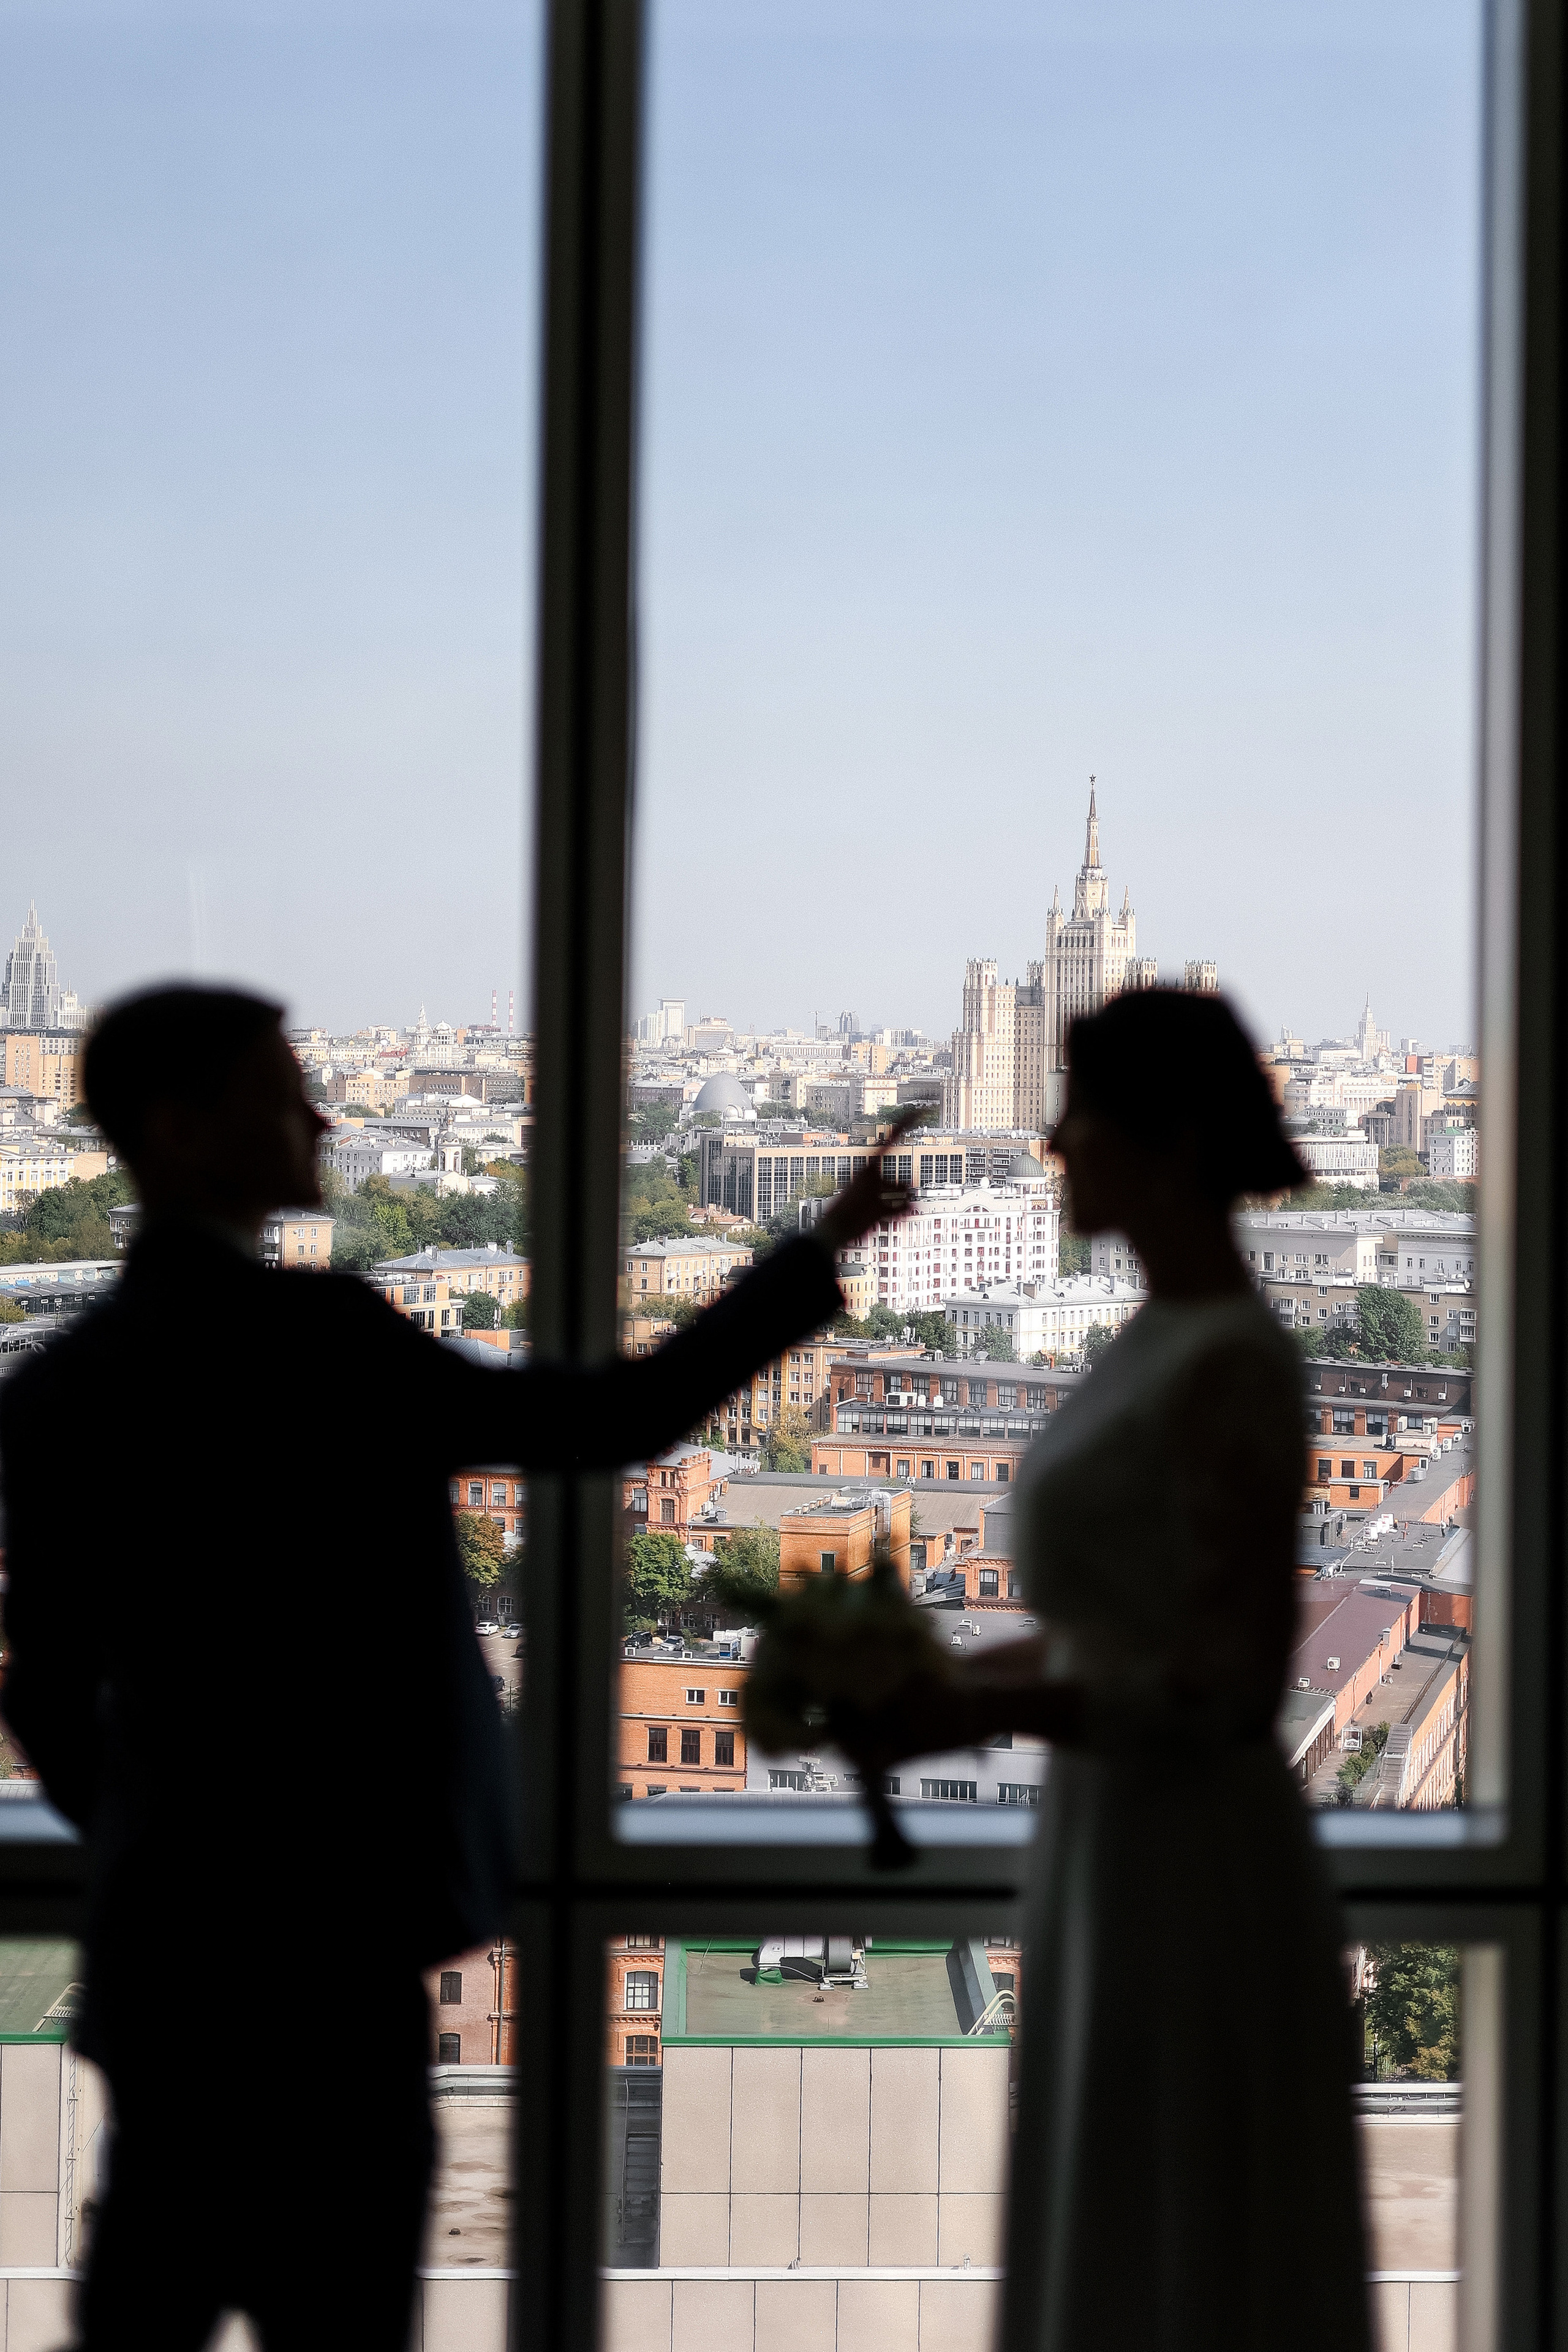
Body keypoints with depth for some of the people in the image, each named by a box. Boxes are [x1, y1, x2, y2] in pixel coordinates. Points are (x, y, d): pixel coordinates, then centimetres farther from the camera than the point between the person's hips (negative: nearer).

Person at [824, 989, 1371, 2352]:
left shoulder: (1231, 1365, -18)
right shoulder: (1160, 1344, 10)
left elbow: (1228, 1684, -20)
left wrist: (974, 1716, -20)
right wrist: (946, 1677, 7)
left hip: (1190, 1872, -9)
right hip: (1123, 1855, 9)